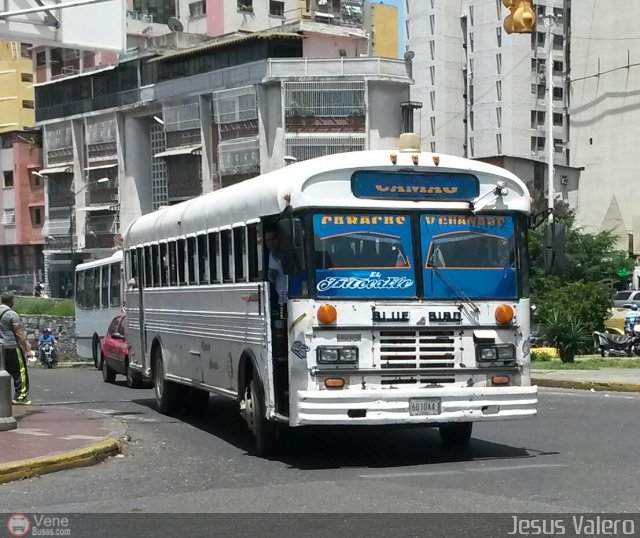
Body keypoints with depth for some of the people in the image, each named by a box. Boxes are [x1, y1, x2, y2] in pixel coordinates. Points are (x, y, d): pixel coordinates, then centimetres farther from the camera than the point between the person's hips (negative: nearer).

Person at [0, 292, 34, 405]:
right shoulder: (12, 314, -11)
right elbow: (19, 334, -14)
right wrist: (27, 349, -12)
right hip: (12, 347, -7)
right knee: (20, 372, 0)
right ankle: (20, 397, -3)